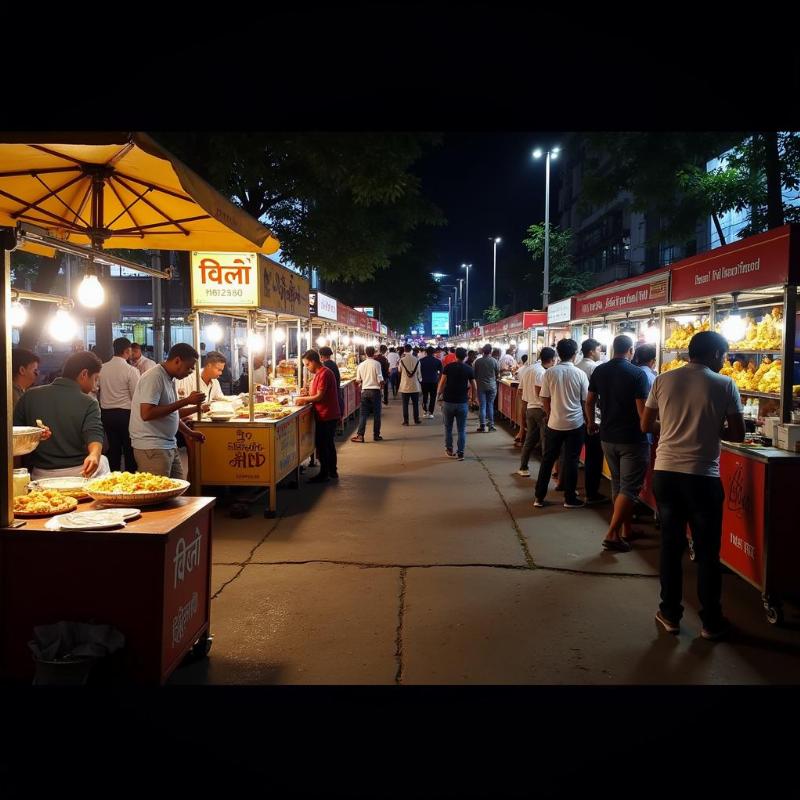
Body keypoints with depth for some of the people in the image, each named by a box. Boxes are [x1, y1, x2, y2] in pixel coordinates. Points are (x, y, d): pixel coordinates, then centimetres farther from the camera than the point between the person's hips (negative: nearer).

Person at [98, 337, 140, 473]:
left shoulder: (102, 369, 1)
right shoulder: (131, 370, -14)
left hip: (107, 414, 5)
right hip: (125, 414, -5)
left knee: (113, 449, 15)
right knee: (129, 451, 4)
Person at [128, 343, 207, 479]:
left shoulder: (170, 378, 11)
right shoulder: (154, 377, -15)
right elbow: (147, 414, -25)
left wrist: (189, 432, 11)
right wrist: (185, 401, -23)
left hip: (170, 445, 9)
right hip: (152, 448, -9)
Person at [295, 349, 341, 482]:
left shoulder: (324, 373, -18)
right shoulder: (319, 373, 14)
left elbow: (320, 396, -20)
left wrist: (303, 399, -10)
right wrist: (308, 392, 5)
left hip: (326, 416, -10)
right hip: (329, 415, 10)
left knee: (321, 445, -4)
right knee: (329, 444, 17)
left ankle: (324, 474, 3)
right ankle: (332, 471, 26)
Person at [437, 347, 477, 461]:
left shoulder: (448, 367, -4)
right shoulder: (469, 369, -2)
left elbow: (442, 383, -7)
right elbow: (474, 386, 0)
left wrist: (439, 393, 7)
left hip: (448, 401, 0)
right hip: (462, 402, 0)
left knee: (448, 428, 14)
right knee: (461, 429, 6)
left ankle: (449, 450, 21)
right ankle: (460, 453, 4)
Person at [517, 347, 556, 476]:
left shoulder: (528, 370, 11)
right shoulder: (542, 372, -15)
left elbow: (521, 391, 14)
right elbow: (539, 393, -23)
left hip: (530, 409, 8)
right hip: (541, 409, -8)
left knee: (530, 439, 15)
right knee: (546, 441, 0)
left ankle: (523, 468, 20)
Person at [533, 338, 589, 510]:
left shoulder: (549, 373, -5)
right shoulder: (580, 374, -7)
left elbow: (545, 401, 0)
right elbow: (586, 401, -1)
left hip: (554, 423, 1)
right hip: (575, 424, -1)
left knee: (548, 460, 10)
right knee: (571, 461, 6)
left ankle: (539, 497, 14)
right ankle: (570, 499, 13)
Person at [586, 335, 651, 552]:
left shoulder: (599, 371, 3)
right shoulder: (638, 374, -13)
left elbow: (589, 402, 12)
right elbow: (642, 410, -16)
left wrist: (591, 423, 27)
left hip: (608, 437, 6)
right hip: (632, 440, -6)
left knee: (618, 485, 17)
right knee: (629, 488, 0)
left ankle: (625, 532, 22)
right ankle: (611, 535, -5)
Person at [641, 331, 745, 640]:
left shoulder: (663, 380, 2)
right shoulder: (724, 385, -4)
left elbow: (646, 425, 7)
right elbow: (737, 434, -2)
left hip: (665, 472, 3)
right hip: (703, 476, -3)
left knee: (670, 545, 13)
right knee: (707, 551, 9)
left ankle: (670, 614, 21)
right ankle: (711, 621, 20)